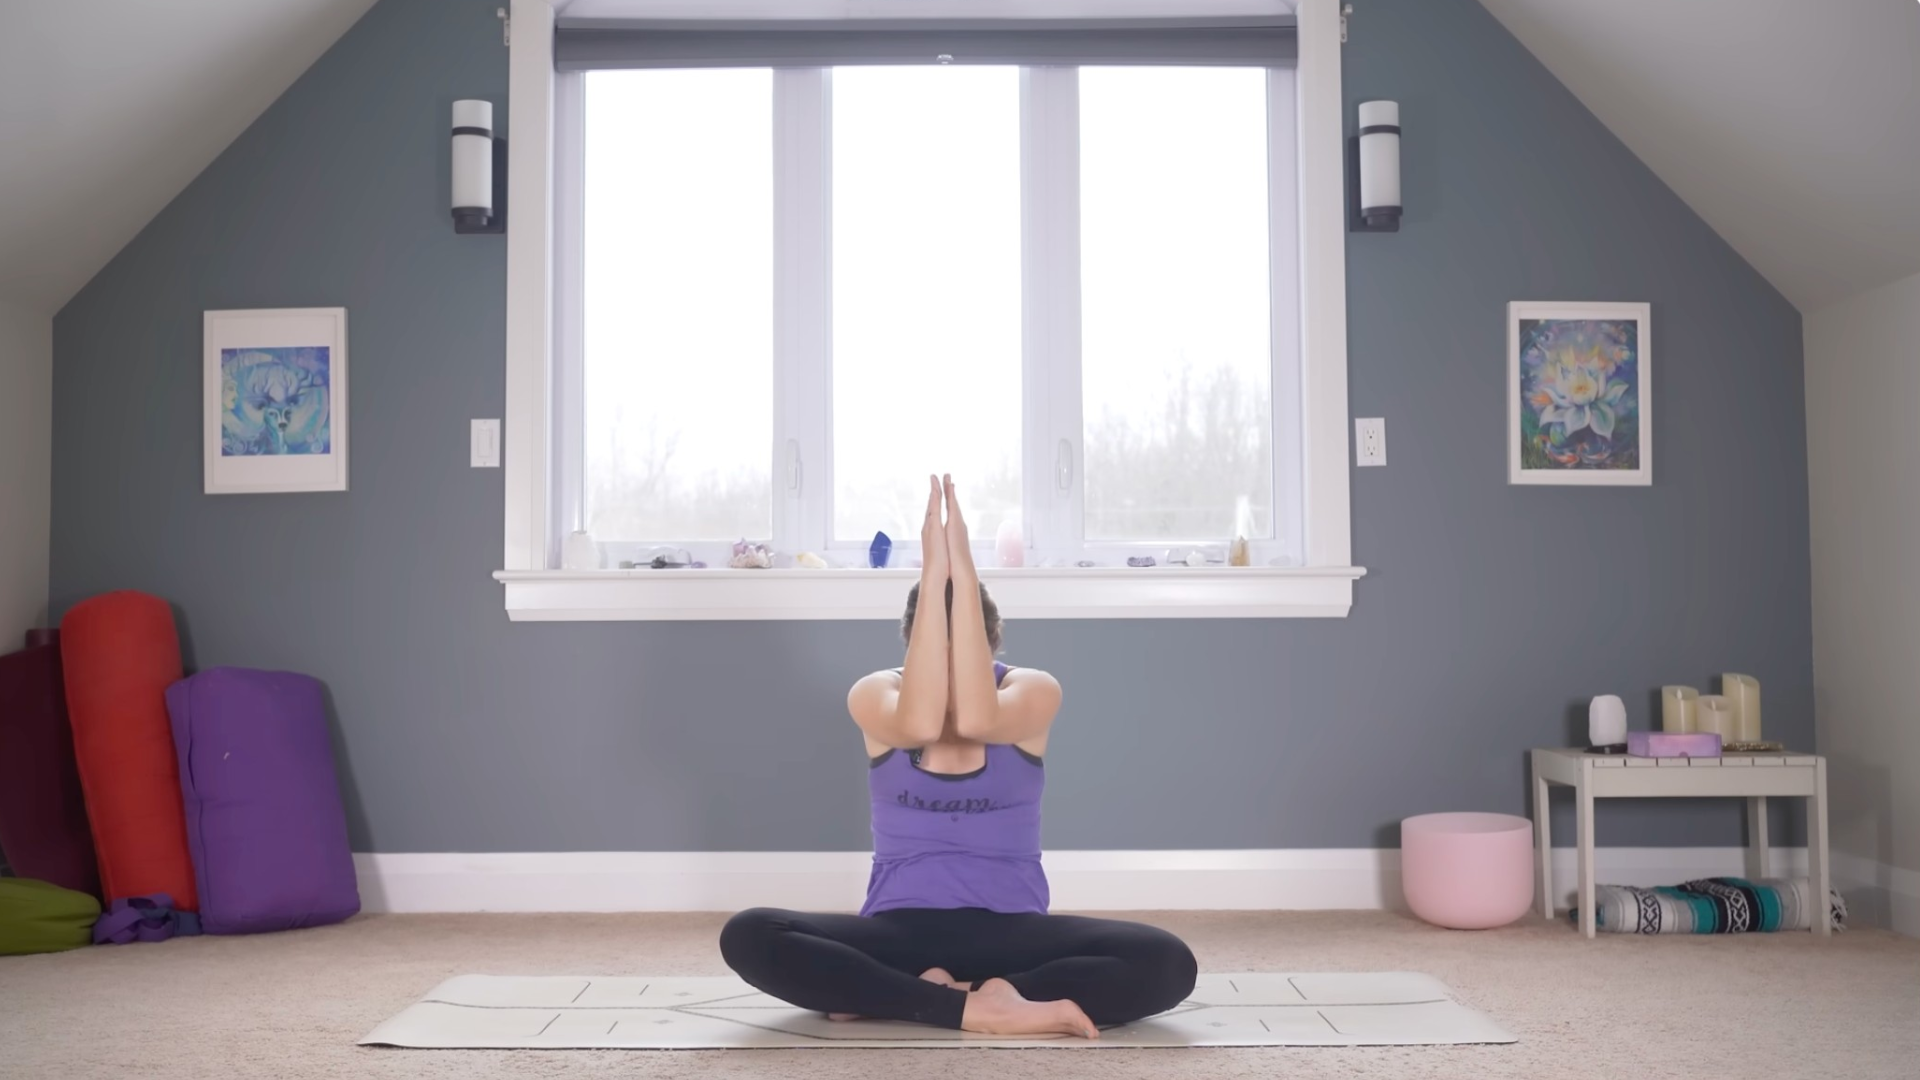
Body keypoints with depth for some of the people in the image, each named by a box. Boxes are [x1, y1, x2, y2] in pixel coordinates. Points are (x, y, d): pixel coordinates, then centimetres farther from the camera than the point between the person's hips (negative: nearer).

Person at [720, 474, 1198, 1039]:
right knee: (747, 937, -28)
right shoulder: (874, 693, -4)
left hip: (1012, 930, 1)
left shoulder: (1033, 690, -5)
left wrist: (963, 569, -28)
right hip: (899, 929, 0)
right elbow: (921, 724, -29)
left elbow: (976, 719, -29)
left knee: (1168, 962, -28)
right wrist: (932, 573, -29)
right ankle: (974, 1007, -26)